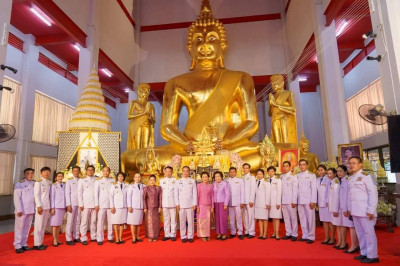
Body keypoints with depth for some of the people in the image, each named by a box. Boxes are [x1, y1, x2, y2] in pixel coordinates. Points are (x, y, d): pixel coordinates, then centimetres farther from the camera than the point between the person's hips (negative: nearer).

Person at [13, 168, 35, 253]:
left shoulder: (34, 184, 8)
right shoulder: (19, 184, -5)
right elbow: (17, 198, -9)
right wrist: (19, 209, -14)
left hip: (31, 210, 5)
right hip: (22, 210, -4)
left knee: (27, 227, 10)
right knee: (19, 227, 2)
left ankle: (24, 244, 20)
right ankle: (18, 246, 10)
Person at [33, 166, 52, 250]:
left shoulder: (49, 182, 11)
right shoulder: (38, 182, -6)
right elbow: (36, 195, -10)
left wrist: (50, 206, 9)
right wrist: (39, 206, -15)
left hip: (47, 206, 6)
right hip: (41, 206, -6)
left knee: (44, 225, 10)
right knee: (38, 225, -2)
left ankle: (40, 242, 18)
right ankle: (37, 244, 6)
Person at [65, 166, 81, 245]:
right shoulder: (69, 180, 2)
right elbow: (67, 193, -2)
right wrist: (68, 204, -9)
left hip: (79, 203, 3)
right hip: (72, 203, -3)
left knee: (77, 221, 8)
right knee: (70, 221, -1)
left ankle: (76, 237, 16)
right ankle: (68, 239, 5)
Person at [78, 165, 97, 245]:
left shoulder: (96, 180, 9)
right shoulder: (82, 180, 7)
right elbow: (79, 193, 4)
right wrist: (81, 204, -4)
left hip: (94, 204, 2)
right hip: (85, 204, -1)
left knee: (93, 221, 6)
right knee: (84, 222, -2)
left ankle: (93, 237, 16)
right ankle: (83, 239, 5)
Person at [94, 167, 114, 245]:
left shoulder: (113, 181, 9)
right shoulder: (98, 181, 6)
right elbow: (96, 193, 4)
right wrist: (96, 204, -3)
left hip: (111, 204, 1)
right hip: (101, 205, -1)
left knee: (110, 221, 4)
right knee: (100, 222, -3)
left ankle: (110, 237, 16)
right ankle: (100, 239, 5)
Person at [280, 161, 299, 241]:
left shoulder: (293, 176, -3)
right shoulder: (282, 176, 11)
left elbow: (295, 189, -7)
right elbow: (281, 189, 8)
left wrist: (294, 201, -11)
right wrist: (280, 200, 1)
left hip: (291, 201, -4)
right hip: (283, 201, 4)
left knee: (293, 217, 2)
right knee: (286, 218, 9)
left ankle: (294, 234, 12)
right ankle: (288, 233, 18)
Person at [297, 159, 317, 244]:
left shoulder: (311, 175, 0)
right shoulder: (297, 176, 10)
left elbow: (314, 189, -4)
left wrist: (313, 201, -9)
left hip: (309, 201, -3)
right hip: (300, 201, 4)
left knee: (310, 219, 0)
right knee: (302, 219, 7)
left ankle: (310, 237, 10)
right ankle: (304, 235, 17)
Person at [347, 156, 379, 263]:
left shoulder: (366, 176, -10)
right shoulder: (350, 179, 13)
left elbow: (373, 193, -13)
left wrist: (371, 210, -16)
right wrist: (349, 208, 14)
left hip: (365, 211, -7)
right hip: (355, 211, 7)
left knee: (369, 233, 3)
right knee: (360, 233, 14)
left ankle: (372, 256, 13)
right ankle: (364, 253, 25)